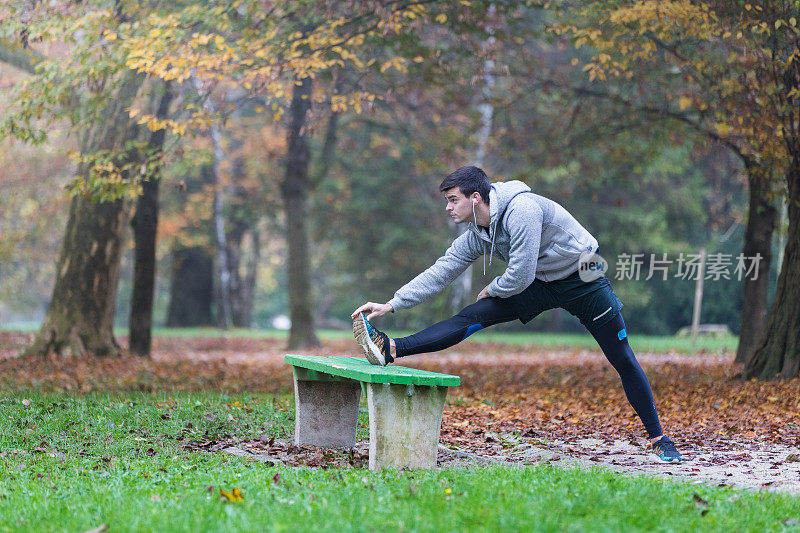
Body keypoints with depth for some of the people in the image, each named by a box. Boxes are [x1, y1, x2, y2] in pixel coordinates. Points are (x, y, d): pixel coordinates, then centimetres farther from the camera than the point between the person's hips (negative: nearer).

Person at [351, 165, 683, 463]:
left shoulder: (521, 210, -29)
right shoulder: (475, 236, -4)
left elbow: (519, 277, -29)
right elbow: (440, 272, -2)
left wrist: (491, 289, -9)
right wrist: (391, 305, -9)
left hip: (585, 282, -6)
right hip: (542, 285, 6)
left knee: (623, 361, -1)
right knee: (473, 316, -12)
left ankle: (658, 438, 11)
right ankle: (390, 350, -24)